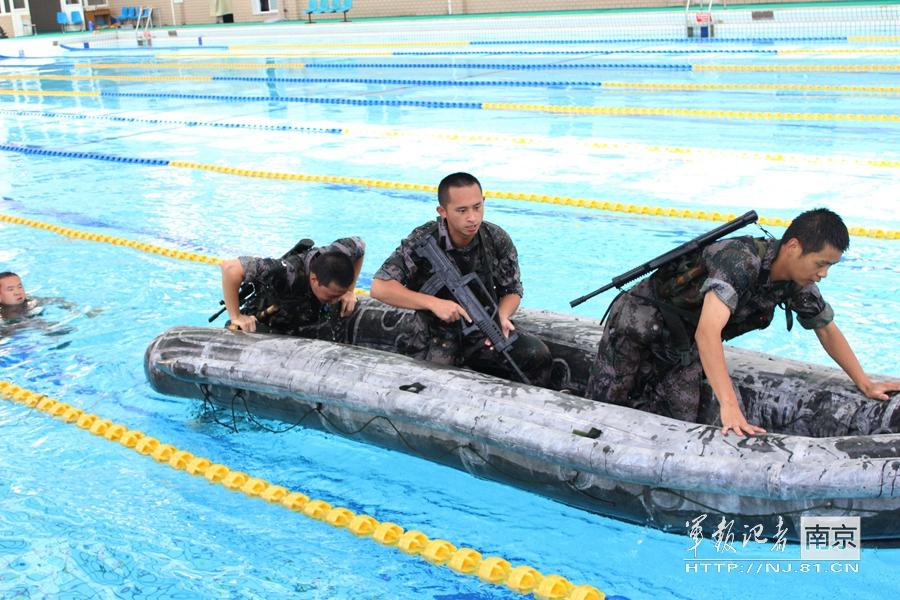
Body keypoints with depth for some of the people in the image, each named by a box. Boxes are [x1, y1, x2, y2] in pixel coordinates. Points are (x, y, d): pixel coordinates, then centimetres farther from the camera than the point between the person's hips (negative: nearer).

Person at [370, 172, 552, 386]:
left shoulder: (497, 240, -5)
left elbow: (512, 290, 7)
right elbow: (379, 287, -16)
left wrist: (502, 317, -16)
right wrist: (433, 303, -26)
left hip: (485, 331, 3)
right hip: (438, 336, -2)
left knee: (538, 356, -20)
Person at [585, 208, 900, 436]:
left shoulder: (798, 283, -8)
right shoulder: (741, 259, -34)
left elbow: (827, 331, 9)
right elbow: (708, 331, -46)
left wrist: (865, 384, 7)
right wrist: (729, 407, -51)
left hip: (682, 348, 7)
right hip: (640, 324, -7)